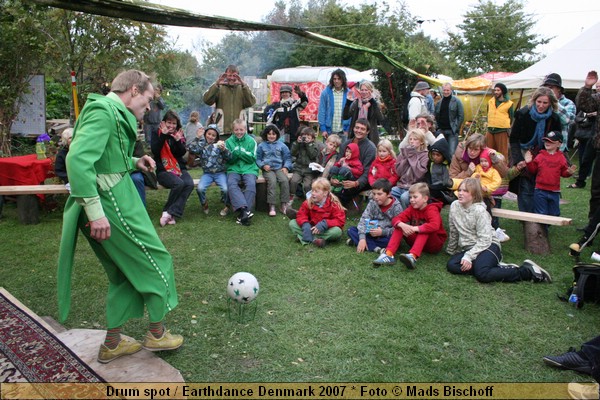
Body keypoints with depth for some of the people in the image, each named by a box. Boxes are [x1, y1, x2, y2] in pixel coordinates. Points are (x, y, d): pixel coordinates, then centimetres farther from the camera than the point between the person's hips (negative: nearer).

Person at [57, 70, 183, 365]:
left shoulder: (111, 111, 15)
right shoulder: (104, 111, -16)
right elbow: (78, 159, -27)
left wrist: (134, 162, 10)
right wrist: (95, 211, -30)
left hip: (115, 199, 10)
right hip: (113, 205, -10)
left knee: (125, 273, 19)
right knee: (155, 261, 6)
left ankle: (112, 344, 29)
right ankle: (157, 333, 22)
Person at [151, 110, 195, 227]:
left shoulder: (179, 134, 13)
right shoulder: (157, 134, 4)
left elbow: (182, 153, 1)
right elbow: (155, 151, -13)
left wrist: (178, 140, -16)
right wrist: (163, 135, -17)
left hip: (179, 167, 4)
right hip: (163, 170, -4)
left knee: (189, 184, -27)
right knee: (179, 183, -33)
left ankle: (170, 213, -25)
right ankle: (171, 213, -17)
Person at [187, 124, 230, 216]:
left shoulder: (219, 144, 4)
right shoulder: (201, 144, 8)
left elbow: (229, 157, -7)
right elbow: (192, 150, -10)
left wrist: (224, 149, -26)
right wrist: (197, 138, -12)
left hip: (220, 173, -1)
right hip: (207, 173, 1)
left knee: (225, 189, -26)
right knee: (200, 188, -25)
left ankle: (226, 206, 4)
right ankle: (204, 204, 7)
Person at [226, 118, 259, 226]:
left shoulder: (251, 141, 8)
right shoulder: (229, 141, 11)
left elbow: (252, 158, 0)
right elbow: (229, 160, 5)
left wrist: (240, 152, -13)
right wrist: (235, 153, -15)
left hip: (249, 169, -1)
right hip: (234, 169, 1)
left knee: (251, 184, -32)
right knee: (231, 183, -32)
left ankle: (243, 214, -31)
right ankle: (244, 210, -42)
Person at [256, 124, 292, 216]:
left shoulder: (281, 145, 12)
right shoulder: (261, 146, 10)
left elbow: (287, 158, 14)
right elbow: (258, 159, 12)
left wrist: (286, 167, -2)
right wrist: (263, 165, -7)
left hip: (279, 168, 2)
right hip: (268, 169, -1)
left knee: (284, 180, -29)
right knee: (272, 181, -32)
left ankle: (284, 204, -19)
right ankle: (271, 206, -30)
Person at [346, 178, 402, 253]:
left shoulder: (396, 207, -14)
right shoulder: (372, 203, -6)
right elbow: (364, 220, -15)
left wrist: (383, 232, -30)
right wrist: (362, 238, -28)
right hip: (372, 233, 4)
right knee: (351, 230, -13)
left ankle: (360, 242, -26)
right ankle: (376, 249, -29)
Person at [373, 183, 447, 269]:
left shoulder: (432, 210, -19)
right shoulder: (412, 208, -2)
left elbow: (434, 226, -40)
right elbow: (396, 219, -11)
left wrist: (414, 229, -43)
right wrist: (402, 225, -35)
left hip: (435, 244, -5)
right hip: (417, 240, 5)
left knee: (425, 229, -34)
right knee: (399, 227, -13)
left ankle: (412, 256, -54)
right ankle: (388, 254, -31)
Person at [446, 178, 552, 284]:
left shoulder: (479, 210, -15)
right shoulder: (454, 206, 0)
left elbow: (485, 240, -19)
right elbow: (453, 232, 12)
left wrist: (468, 257, -26)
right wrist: (450, 251, 20)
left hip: (488, 246, -6)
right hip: (467, 248, 6)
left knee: (482, 275, -34)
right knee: (451, 265, -23)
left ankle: (527, 271, -12)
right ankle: (497, 267, -12)